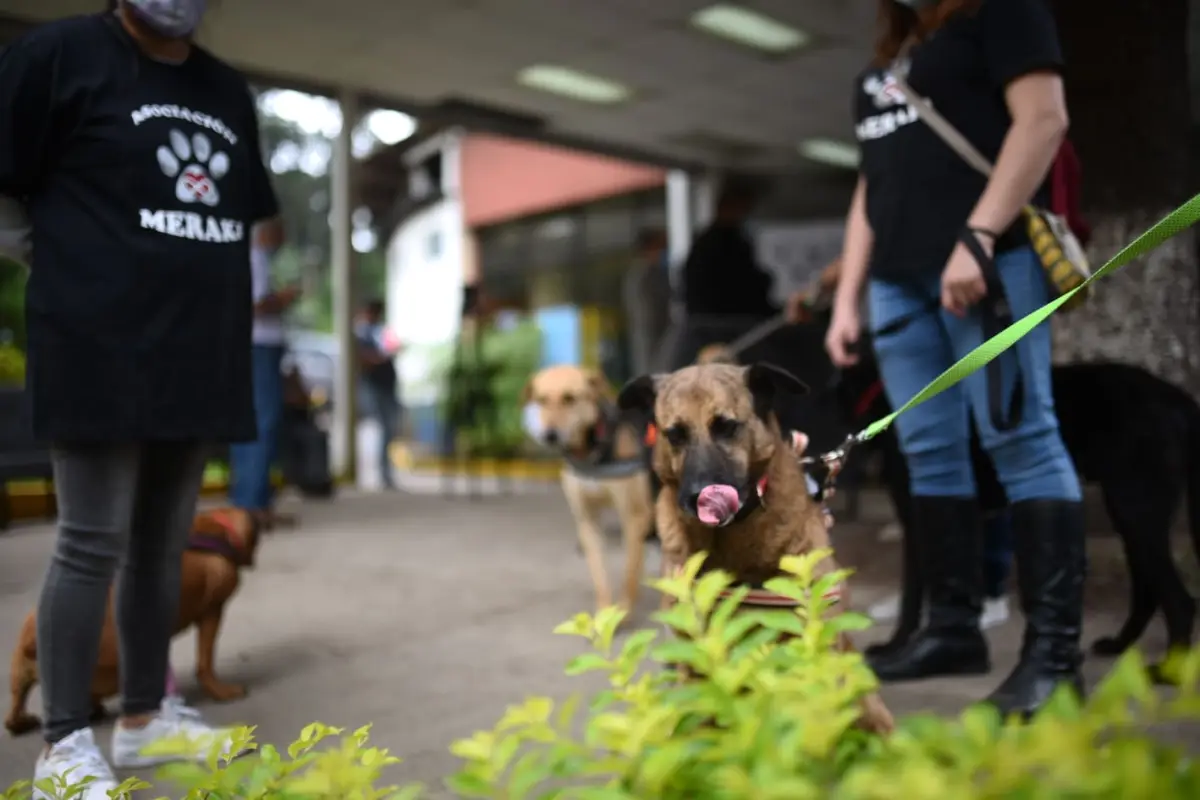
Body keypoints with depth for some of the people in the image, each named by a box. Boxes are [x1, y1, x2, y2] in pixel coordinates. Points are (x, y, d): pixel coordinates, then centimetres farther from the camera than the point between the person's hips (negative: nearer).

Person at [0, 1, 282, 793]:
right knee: (93, 544, -4)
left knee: (163, 545, 12)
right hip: (103, 352, -6)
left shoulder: (228, 89, 18)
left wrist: (263, 321, 16)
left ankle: (144, 717, 24)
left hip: (199, 355, 6)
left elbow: (257, 216, 23)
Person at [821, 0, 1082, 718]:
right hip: (899, 277, 7)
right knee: (930, 453, 4)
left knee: (1020, 440, -11)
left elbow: (1044, 119, -7)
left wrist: (977, 237, -18)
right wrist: (846, 299, 15)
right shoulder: (889, 58, 27)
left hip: (987, 259, -7)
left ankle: (1055, 649, -8)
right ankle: (954, 629, 12)